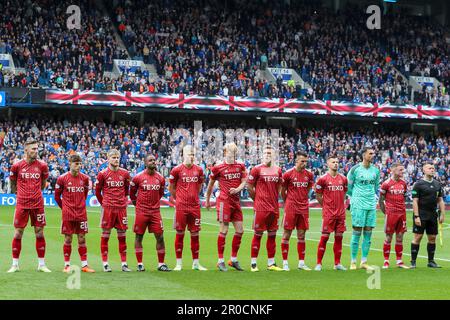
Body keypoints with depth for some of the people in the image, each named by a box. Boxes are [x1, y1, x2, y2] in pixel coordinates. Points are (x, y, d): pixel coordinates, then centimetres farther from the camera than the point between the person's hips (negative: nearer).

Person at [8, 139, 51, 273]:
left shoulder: (42, 165, 2)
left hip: (37, 204, 1)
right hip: (22, 204, -1)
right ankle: (15, 264, 10)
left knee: (39, 233, 3)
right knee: (18, 233, 1)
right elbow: (12, 182, 13)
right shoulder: (17, 165, -2)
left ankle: (41, 264, 10)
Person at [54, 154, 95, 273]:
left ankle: (84, 265, 9)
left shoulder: (84, 178, 4)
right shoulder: (62, 178, -5)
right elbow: (57, 196, 4)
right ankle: (67, 265, 8)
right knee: (68, 239, 1)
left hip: (81, 213, 3)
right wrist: (64, 207, 8)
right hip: (68, 214, -3)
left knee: (82, 239, 5)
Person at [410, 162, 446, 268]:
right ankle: (413, 262, 0)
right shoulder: (418, 184, -6)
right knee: (417, 237, -4)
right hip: (421, 215, -5)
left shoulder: (437, 184, 11)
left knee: (432, 238, 7)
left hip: (433, 215, 5)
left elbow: (440, 200, 14)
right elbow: (415, 201, -9)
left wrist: (442, 214, 6)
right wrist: (416, 216, -15)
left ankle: (431, 261, 15)